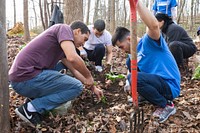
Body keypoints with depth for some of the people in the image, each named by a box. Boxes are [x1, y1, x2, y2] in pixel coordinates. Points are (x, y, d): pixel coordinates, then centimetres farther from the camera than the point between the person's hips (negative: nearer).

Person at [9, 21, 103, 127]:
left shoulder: (61, 46, 22)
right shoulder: (64, 29, -4)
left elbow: (74, 70, 31)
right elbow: (72, 58, -21)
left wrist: (93, 88, 36)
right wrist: (89, 76, -4)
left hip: (20, 76, 10)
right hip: (27, 78, -10)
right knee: (77, 87, -3)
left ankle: (35, 98, 12)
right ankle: (31, 108, -5)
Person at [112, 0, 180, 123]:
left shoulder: (149, 41, -17)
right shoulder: (136, 51, 10)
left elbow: (154, 26, -40)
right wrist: (130, 83, -3)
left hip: (170, 86, -9)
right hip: (158, 80, 9)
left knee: (136, 78, -30)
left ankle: (167, 105, -9)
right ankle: (147, 94, 14)